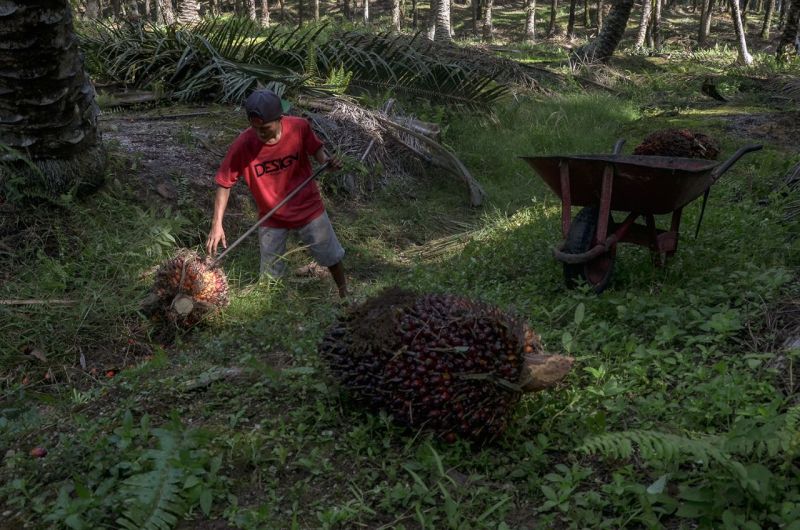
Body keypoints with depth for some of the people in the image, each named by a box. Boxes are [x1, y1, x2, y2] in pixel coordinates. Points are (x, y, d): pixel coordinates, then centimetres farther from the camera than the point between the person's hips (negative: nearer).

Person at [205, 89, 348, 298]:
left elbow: (316, 148, 0)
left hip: (308, 208, 1)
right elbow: (224, 184, -15)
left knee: (332, 257, 17)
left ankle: (344, 295, 42)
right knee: (270, 276, 10)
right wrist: (217, 224, -22)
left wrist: (326, 160, -23)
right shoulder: (242, 145, -25)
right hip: (271, 218, -1)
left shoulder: (299, 127, -22)